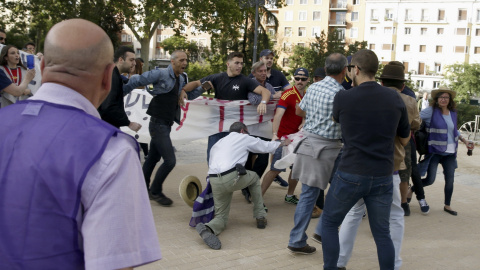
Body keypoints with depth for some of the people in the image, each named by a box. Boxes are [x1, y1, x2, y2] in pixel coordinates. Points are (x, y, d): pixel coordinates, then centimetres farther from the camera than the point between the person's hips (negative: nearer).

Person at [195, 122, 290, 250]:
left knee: (221, 216, 13)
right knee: (254, 178, 28)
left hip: (214, 181, 5)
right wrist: (283, 143, 45)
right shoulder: (243, 138, 17)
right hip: (232, 178, -4)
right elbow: (267, 147, 27)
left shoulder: (217, 144, 32)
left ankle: (207, 228, -22)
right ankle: (260, 216, 27)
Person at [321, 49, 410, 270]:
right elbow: (405, 140, 11)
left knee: (329, 223, 16)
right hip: (382, 177, 3)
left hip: (350, 176, -3)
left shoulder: (343, 98, -9)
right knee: (382, 233, 15)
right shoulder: (395, 99, -1)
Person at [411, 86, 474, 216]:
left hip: (450, 152, 5)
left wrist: (465, 141, 16)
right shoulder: (431, 111, -9)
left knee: (450, 179, 7)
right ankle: (411, 189, 21)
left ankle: (447, 205, 23)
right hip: (435, 151, -5)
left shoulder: (453, 113, 9)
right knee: (430, 180, -7)